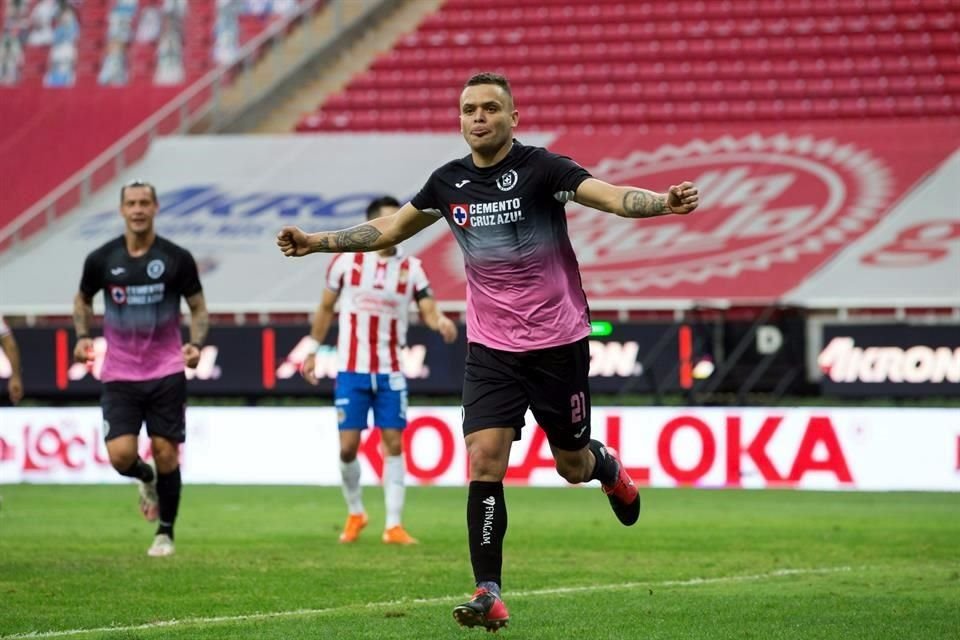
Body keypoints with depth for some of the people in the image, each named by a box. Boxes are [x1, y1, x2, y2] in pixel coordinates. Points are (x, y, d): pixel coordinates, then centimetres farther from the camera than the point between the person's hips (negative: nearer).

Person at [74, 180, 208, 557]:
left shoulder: (177, 258, -4)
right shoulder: (101, 259, -1)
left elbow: (198, 306, 6)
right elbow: (83, 300, 16)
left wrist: (196, 344, -11)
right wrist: (82, 336, 0)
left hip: (166, 373, -1)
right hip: (119, 375, 1)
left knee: (165, 454, -2)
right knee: (120, 455, -12)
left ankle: (165, 532, 17)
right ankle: (145, 477, 25)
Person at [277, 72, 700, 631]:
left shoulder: (541, 168, -12)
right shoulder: (449, 183, 2)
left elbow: (611, 196, -26)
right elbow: (390, 230, 17)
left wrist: (663, 202, -45)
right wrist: (318, 242, 12)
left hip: (558, 342, -3)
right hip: (491, 348, 3)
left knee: (573, 466, 8)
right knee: (485, 460, -12)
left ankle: (609, 469, 47)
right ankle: (489, 595, -11)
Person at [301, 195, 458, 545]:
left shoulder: (411, 268, 0)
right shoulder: (346, 261, -2)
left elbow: (428, 308, -9)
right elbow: (326, 308, 9)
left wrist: (441, 322, -31)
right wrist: (313, 351, 10)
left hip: (390, 372, 1)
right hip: (351, 371, -1)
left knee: (394, 443, -3)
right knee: (348, 446, -3)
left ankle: (394, 525, 0)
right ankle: (355, 513, 20)